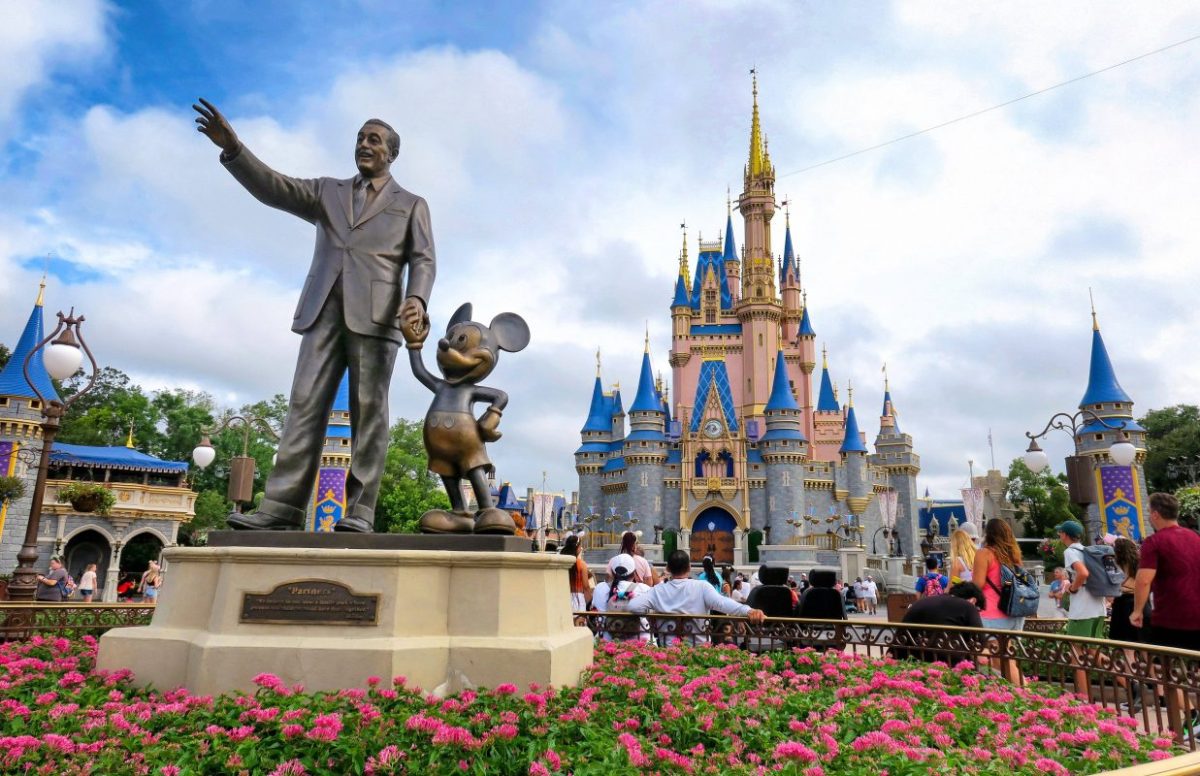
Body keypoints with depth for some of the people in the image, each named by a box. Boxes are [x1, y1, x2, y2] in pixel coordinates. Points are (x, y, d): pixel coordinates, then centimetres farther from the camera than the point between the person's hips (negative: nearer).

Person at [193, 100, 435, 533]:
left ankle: (359, 512, -7)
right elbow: (274, 189, 12)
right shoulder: (328, 192, 26)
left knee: (368, 412, -7)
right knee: (305, 406, -5)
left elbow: (423, 260, 5)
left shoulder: (411, 205, 18)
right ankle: (281, 507, -8)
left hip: (375, 314, -3)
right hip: (324, 311, 3)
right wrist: (233, 149, -4)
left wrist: (417, 299, -16)